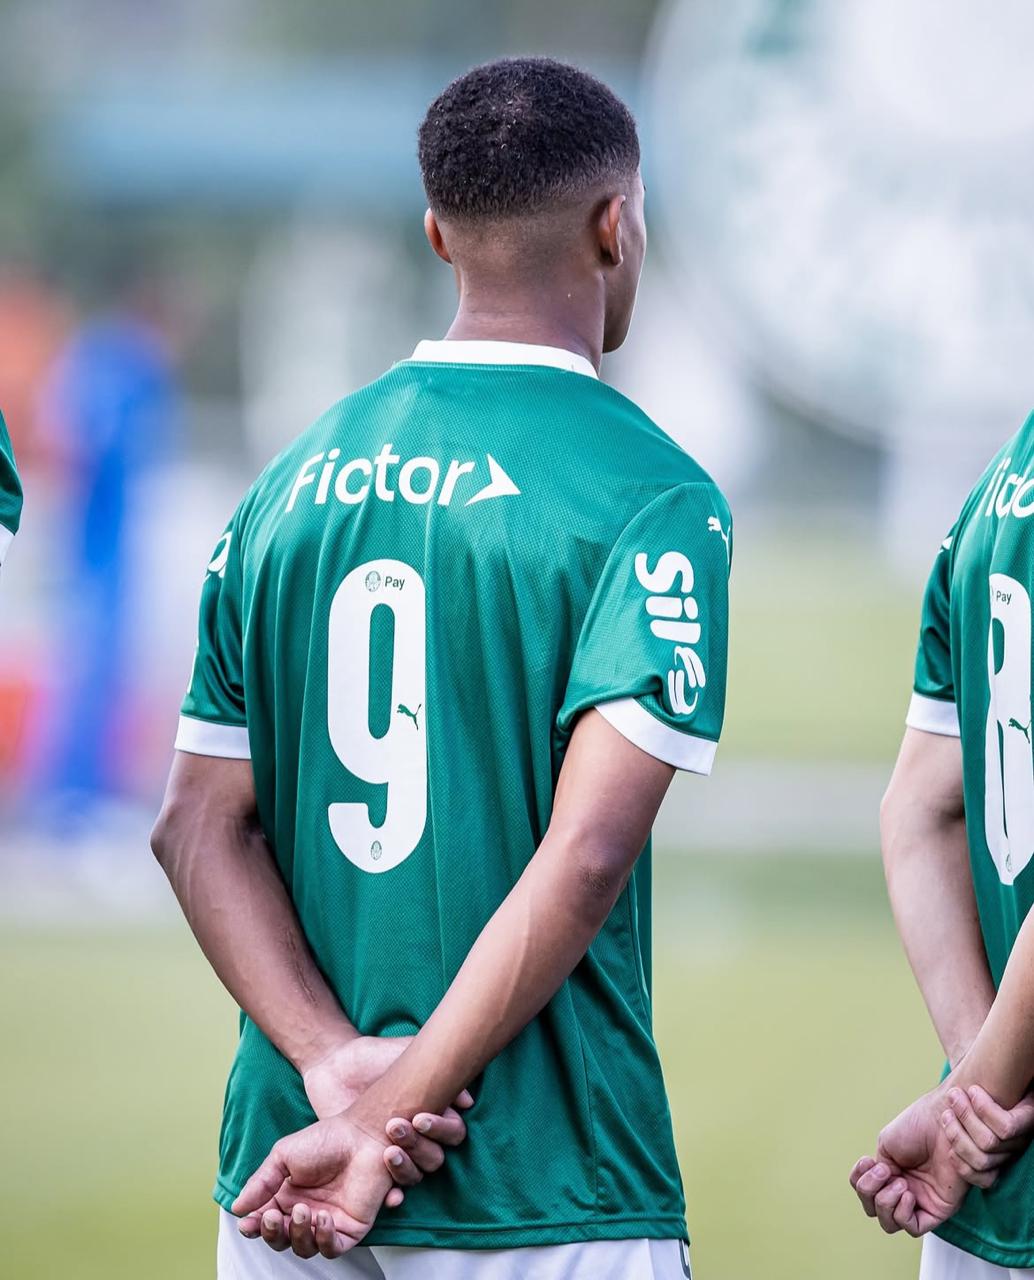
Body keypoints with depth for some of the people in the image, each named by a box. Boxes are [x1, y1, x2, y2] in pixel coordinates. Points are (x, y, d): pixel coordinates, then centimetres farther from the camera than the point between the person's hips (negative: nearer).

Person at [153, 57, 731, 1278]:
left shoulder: (291, 483, 10)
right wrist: (385, 1115, -15)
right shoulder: (652, 496, -8)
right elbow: (586, 856, -17)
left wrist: (337, 1065, -6)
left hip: (284, 1174, 5)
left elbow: (199, 824, 4)